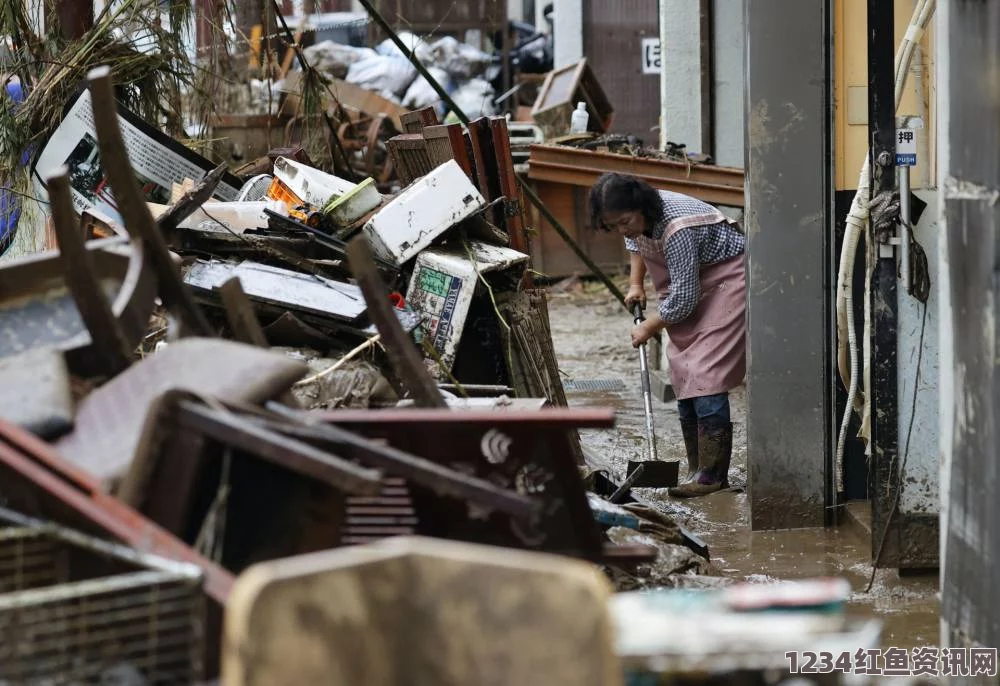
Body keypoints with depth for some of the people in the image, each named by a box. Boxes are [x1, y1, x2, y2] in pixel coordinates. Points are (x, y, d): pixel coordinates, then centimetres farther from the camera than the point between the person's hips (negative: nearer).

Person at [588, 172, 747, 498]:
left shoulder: (677, 228, -33)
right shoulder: (638, 218, -7)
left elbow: (683, 298, -27)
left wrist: (648, 328, -13)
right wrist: (636, 284, 11)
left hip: (728, 277, -9)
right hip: (692, 283, 9)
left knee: (705, 374, -18)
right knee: (683, 376, 6)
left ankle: (712, 475, -19)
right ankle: (697, 471, 10)